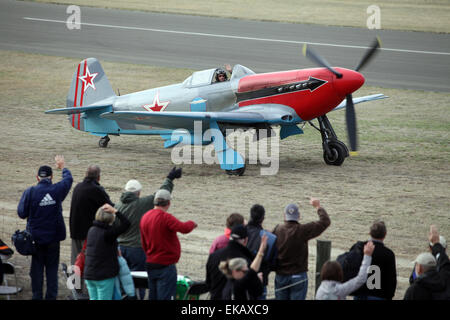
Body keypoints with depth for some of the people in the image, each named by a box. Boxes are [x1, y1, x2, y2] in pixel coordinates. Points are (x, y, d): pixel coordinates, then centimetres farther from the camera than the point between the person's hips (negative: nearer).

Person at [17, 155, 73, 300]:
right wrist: (63, 167, 30)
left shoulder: (30, 192, -12)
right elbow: (68, 179, 13)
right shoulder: (57, 190, -8)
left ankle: (37, 296, 11)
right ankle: (51, 296, 11)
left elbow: (21, 213, -9)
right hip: (54, 235, 1)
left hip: (36, 236, -1)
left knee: (37, 267, 9)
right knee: (52, 268, 10)